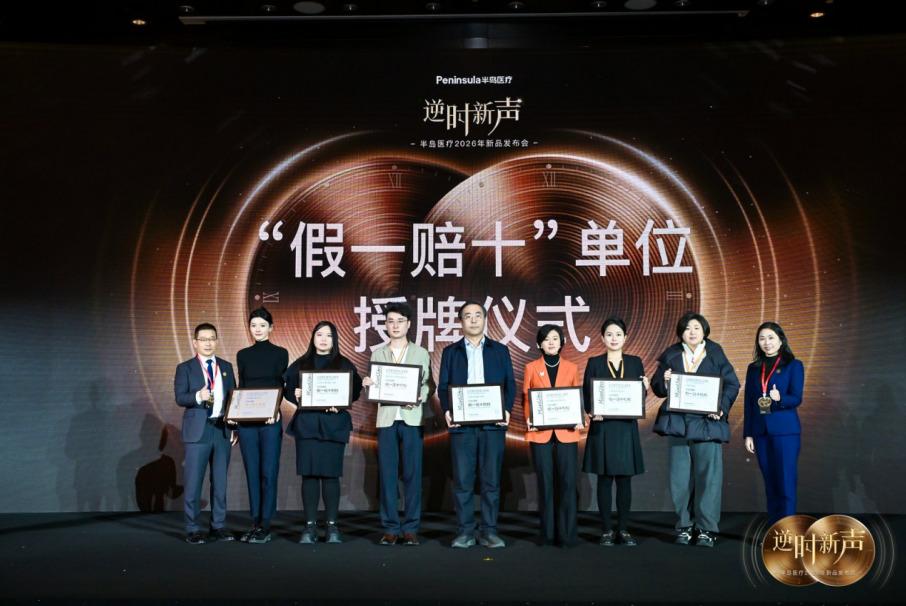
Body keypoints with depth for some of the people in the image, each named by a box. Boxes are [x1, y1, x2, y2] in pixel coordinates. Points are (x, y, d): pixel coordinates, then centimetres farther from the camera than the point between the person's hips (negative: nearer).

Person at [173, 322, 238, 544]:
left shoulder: (226, 367, 13)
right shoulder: (185, 368, 2)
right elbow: (180, 397, -8)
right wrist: (198, 396, -28)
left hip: (223, 430, 4)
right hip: (198, 431, -3)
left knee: (220, 481, 8)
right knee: (194, 482, -1)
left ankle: (218, 527, 15)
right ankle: (192, 529, 7)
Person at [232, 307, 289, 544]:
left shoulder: (280, 354, 3)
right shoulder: (243, 355, 12)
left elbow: (281, 386, -1)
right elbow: (241, 387, 13)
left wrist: (274, 411, -17)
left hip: (270, 420, -3)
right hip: (246, 421, 3)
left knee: (269, 473, -4)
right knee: (252, 472, 5)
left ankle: (265, 526, 1)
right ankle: (255, 523, 12)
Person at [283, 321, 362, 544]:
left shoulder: (344, 364, 9)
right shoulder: (300, 364, 13)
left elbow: (355, 390, 1)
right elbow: (288, 389, 9)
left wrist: (341, 403, -16)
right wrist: (295, 396, -13)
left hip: (333, 425, -1)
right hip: (306, 424, 1)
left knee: (330, 474, -3)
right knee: (309, 474, -1)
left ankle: (332, 526, 5)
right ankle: (310, 526, 6)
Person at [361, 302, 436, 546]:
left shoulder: (421, 353, 10)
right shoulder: (377, 354, 14)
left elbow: (430, 384, 4)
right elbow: (374, 387, 10)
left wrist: (420, 397, -15)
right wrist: (368, 385, -11)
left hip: (412, 418, -1)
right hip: (386, 418, 1)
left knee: (412, 474, -1)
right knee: (387, 474, 0)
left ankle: (410, 528, 6)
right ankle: (390, 528, 7)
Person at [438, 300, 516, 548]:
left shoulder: (500, 351, 14)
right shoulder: (450, 352, 14)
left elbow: (510, 384, 9)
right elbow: (443, 386, 8)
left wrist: (507, 409, -8)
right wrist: (447, 410, -10)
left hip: (493, 424, 0)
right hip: (462, 424, 0)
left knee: (491, 479, 2)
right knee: (462, 480, 0)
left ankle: (489, 531, 9)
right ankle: (464, 532, 7)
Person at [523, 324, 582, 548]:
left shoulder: (571, 368, 10)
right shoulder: (531, 367, 7)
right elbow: (526, 399, 7)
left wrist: (579, 420, -8)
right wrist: (528, 419, -11)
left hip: (566, 432, 1)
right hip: (540, 433, 0)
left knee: (568, 481, -3)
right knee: (544, 482, 2)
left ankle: (568, 534, 4)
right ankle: (547, 534, 10)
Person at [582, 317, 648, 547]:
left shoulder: (635, 362, 8)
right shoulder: (594, 363, 3)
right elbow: (586, 394, -1)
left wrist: (645, 388, -12)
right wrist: (592, 411, -19)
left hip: (627, 427, 2)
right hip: (603, 427, -2)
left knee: (624, 479, 5)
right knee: (605, 479, 2)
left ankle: (623, 530, 13)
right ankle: (607, 530, 9)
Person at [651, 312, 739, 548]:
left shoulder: (715, 354, 4)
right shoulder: (670, 356, 9)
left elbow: (732, 384, 1)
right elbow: (657, 388, 7)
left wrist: (722, 408, -13)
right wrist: (664, 381, -15)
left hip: (707, 423, -2)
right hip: (677, 423, 2)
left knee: (708, 477, -2)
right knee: (680, 478, 4)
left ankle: (706, 529, 5)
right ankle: (684, 527, 13)